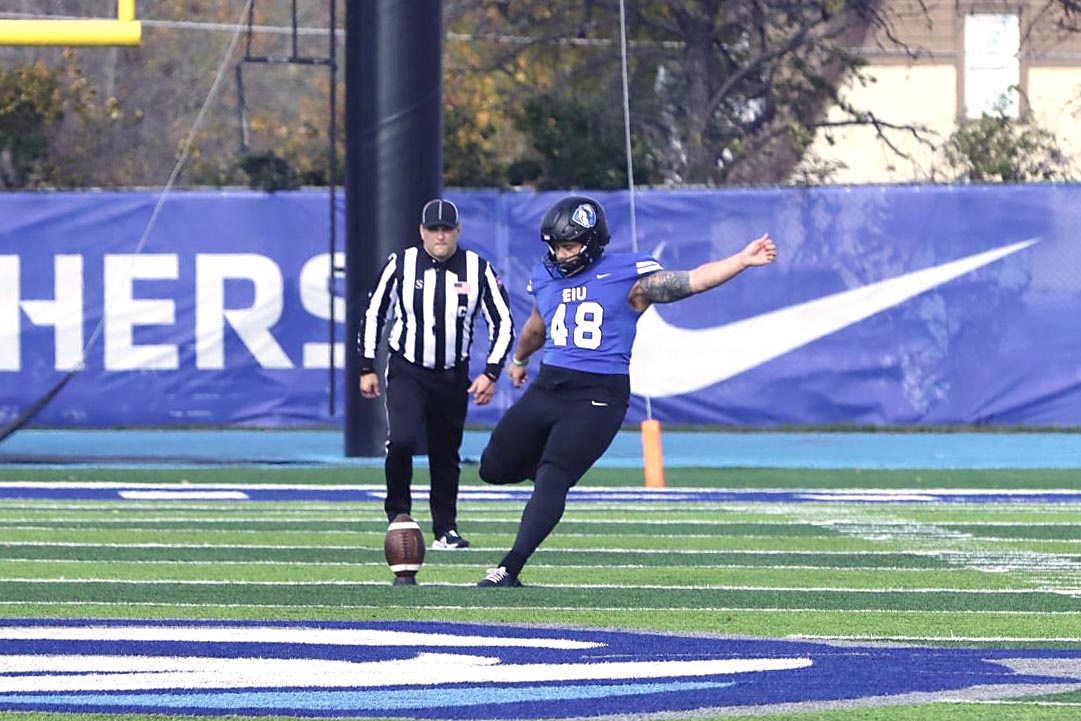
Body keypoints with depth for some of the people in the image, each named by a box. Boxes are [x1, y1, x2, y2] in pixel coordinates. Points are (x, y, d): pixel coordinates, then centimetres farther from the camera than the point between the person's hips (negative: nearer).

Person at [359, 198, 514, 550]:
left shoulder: (478, 270, -3)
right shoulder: (401, 265, -5)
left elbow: (503, 323, 3)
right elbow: (373, 315, 5)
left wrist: (491, 373, -5)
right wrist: (367, 368, 3)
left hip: (453, 376, 2)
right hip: (407, 372, -2)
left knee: (446, 455, 9)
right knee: (402, 441, -21)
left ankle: (445, 530, 23)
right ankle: (398, 517, -3)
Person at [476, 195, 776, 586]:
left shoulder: (628, 275, -5)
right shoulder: (546, 277, 12)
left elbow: (692, 280, -11)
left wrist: (742, 260, -22)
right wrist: (519, 359, 51)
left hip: (598, 396, -6)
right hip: (547, 388, 6)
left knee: (552, 478, -17)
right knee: (494, 468, 10)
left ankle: (510, 568, -16)